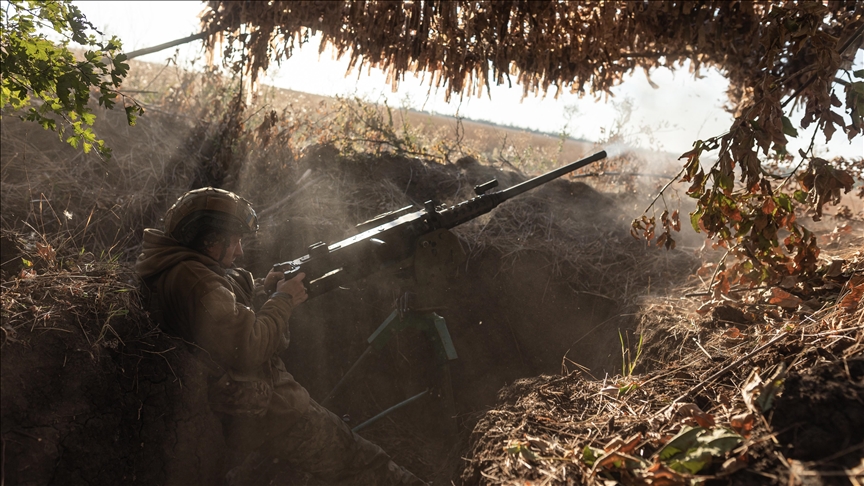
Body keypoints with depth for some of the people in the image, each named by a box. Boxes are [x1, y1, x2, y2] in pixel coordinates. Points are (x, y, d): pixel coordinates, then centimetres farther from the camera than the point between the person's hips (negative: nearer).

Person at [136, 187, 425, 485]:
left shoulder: (172, 270, 10)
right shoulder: (192, 279, -23)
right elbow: (247, 349, -27)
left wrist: (262, 294, 4)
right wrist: (282, 300, -13)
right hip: (259, 415, -10)